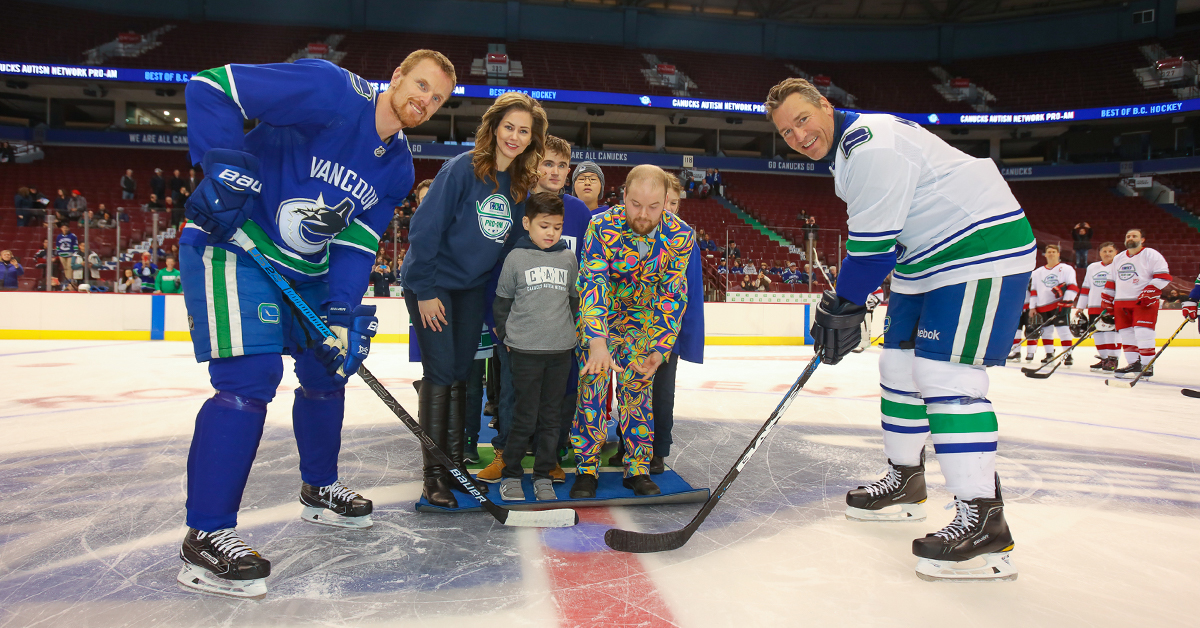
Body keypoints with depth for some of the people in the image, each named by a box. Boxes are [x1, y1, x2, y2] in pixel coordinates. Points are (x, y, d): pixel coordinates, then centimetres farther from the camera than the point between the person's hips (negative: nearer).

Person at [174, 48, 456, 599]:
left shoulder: (398, 169, 5)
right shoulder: (329, 90, -18)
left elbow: (357, 241, 2)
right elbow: (210, 86, -19)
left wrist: (341, 308, -10)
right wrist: (224, 168, -29)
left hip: (306, 270, 9)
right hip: (233, 248, -9)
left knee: (329, 370, 15)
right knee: (249, 379, -18)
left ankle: (319, 489, 36)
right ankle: (206, 537, -8)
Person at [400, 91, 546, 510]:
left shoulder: (523, 184, 2)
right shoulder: (463, 168, -16)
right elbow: (424, 228, -16)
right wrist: (425, 290, -16)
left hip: (474, 287, 6)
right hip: (432, 284, -5)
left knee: (460, 375, 10)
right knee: (440, 373, -7)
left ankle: (456, 464, 20)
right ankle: (433, 474, 2)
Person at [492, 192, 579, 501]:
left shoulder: (569, 258, 6)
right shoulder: (516, 258, -1)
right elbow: (502, 301, 5)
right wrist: (505, 337, 4)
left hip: (561, 351, 3)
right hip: (525, 350, -3)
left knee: (551, 415, 9)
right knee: (524, 416, 1)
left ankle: (543, 476, 21)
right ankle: (511, 474, 17)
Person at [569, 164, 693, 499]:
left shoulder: (680, 235, -20)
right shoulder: (602, 227, -27)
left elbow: (673, 295, -15)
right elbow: (593, 283, -34)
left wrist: (660, 349, -23)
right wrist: (597, 341, -46)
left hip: (644, 316, 2)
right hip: (598, 314, -2)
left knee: (638, 386, 2)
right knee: (593, 381, -8)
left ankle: (638, 468, 13)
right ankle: (586, 469, 4)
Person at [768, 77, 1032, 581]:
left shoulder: (872, 145, -21)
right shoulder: (846, 148, 12)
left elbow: (874, 243, -24)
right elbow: (870, 244, 20)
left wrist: (843, 311, -18)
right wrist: (841, 299, 17)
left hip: (982, 242, -11)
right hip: (928, 251, 11)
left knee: (944, 371, -18)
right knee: (900, 365, 12)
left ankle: (983, 521, -14)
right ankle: (905, 482, 26)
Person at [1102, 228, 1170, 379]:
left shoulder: (1151, 255, -1)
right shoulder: (1118, 258, 17)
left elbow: (1163, 276, -9)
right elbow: (1111, 281, 21)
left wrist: (1150, 292, -20)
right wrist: (1107, 300, 16)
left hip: (1144, 302, -6)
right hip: (1122, 302, 6)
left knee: (1142, 332, -12)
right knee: (1126, 334, 4)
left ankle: (1147, 366, -6)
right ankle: (1133, 363, 13)